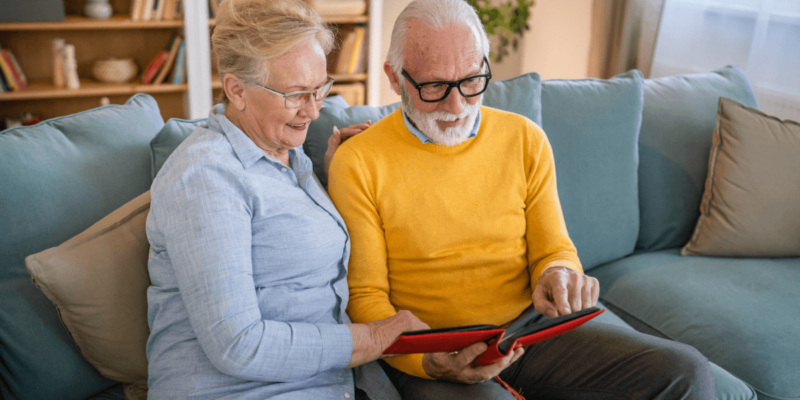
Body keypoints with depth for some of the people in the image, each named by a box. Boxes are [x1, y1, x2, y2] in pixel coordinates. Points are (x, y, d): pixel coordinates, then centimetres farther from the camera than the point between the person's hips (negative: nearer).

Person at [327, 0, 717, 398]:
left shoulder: (525, 140, 5)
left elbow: (553, 249, 11)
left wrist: (559, 274, -14)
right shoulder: (357, 163, -8)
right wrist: (425, 362, -22)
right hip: (430, 352, -3)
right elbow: (365, 297, -5)